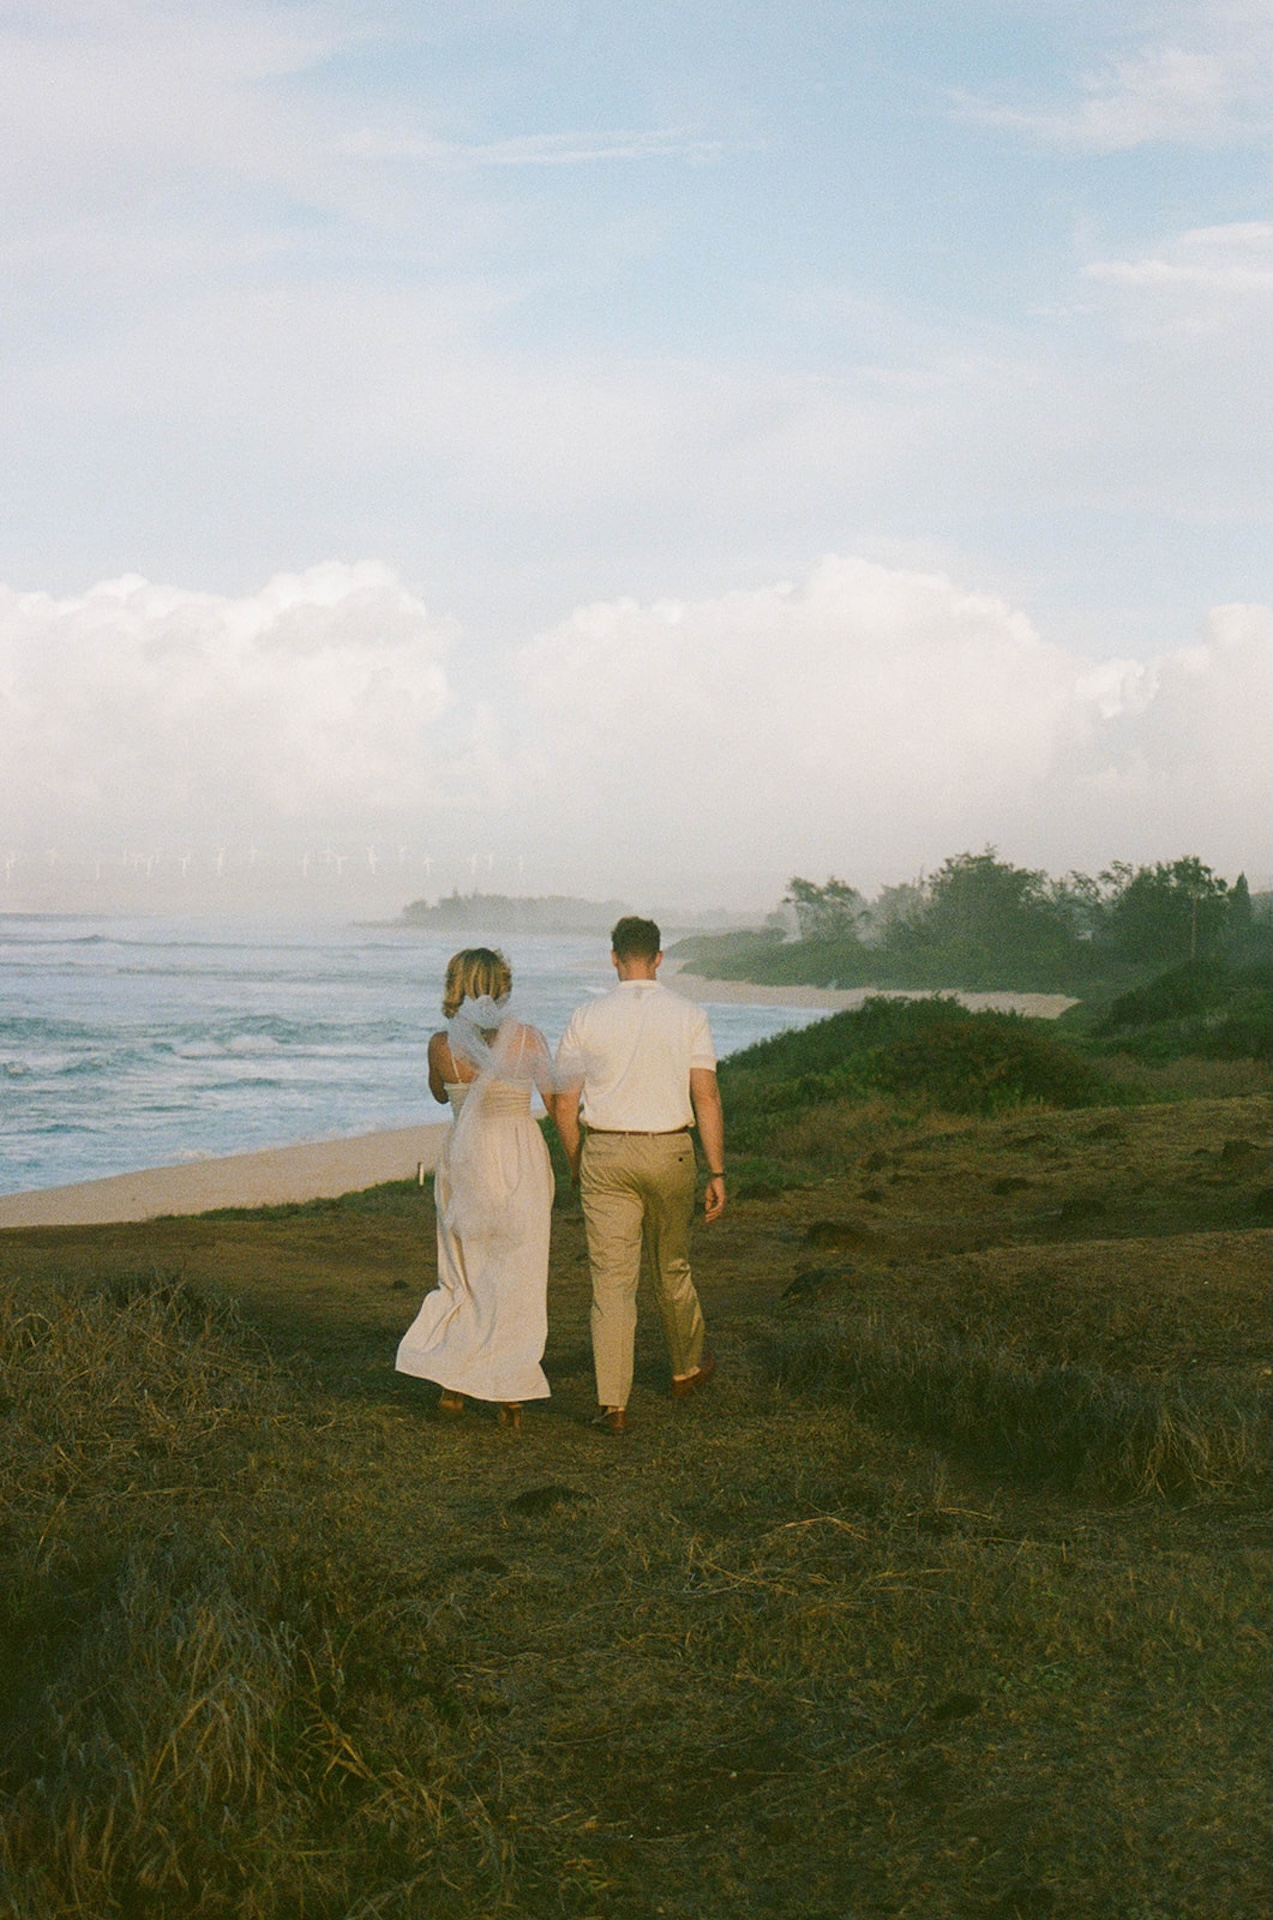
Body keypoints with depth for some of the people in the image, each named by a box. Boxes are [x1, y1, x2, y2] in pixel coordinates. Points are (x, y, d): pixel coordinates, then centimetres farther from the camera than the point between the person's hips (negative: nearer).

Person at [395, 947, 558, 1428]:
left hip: (464, 1160, 2)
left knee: (464, 1274, 16)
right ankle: (509, 1394, 9)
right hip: (520, 1162, -2)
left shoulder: (442, 1044, -5)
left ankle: (452, 1384, 11)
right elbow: (556, 1103, -4)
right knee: (515, 1278, 7)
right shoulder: (527, 1038, -9)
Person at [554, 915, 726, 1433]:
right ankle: (687, 1368, 40)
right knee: (672, 1267, 20)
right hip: (668, 1151, 1)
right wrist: (717, 1172, -2)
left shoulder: (585, 1019, -1)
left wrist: (577, 1167, 14)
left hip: (604, 1154, -1)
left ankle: (613, 1403, -4)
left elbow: (565, 1105, 1)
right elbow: (706, 1098, -6)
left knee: (611, 1279, 0)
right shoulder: (689, 1015, -2)